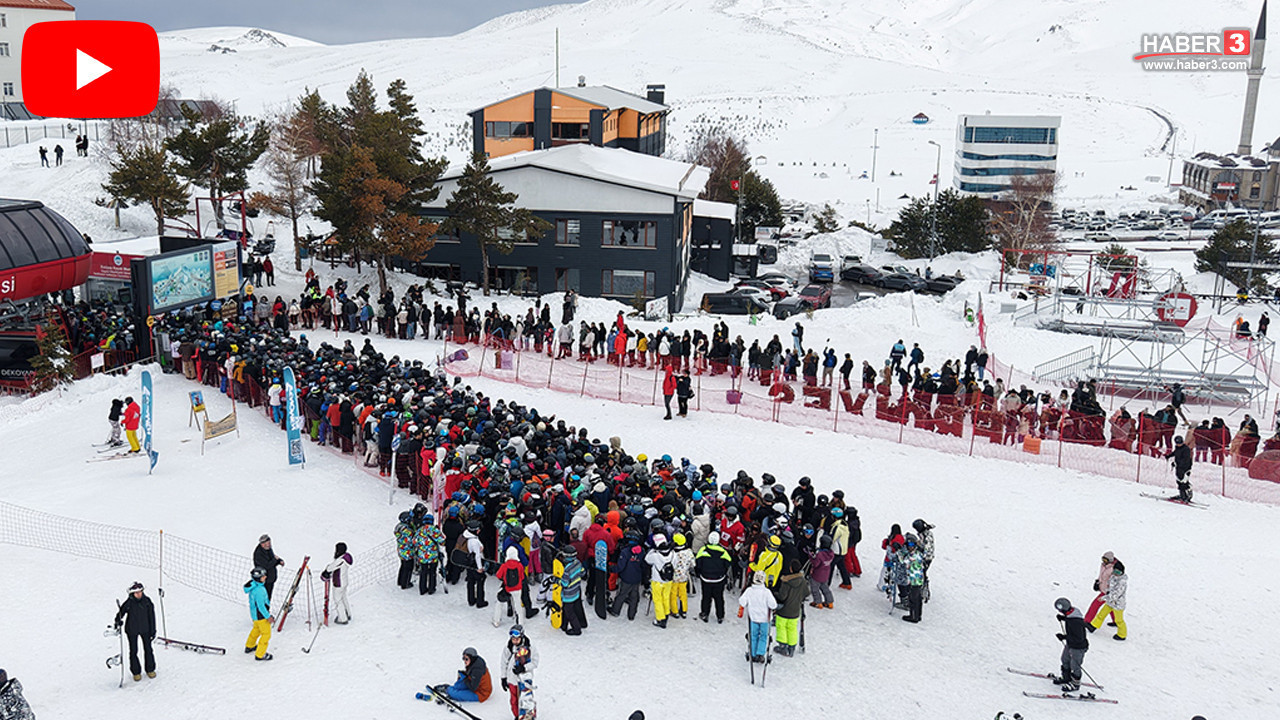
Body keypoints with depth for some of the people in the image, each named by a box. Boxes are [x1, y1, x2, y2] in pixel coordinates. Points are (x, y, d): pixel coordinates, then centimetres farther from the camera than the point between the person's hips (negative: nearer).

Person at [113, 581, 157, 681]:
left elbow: (151, 616, -2)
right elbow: (120, 613, -7)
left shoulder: (147, 601, -11)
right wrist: (118, 621, -30)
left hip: (145, 629, 1)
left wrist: (153, 630, 1)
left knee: (148, 649, 10)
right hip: (132, 630, -1)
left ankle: (150, 669, 28)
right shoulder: (129, 603, -17)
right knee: (133, 651, 8)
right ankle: (136, 672, 24)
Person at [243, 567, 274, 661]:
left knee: (256, 629, 32)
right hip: (261, 616, -9)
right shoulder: (259, 590, -34)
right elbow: (261, 606, -28)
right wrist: (268, 616, -17)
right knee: (266, 634, 7)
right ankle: (259, 655, 17)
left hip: (254, 613, 9)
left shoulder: (253, 585, -5)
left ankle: (249, 646, 51)